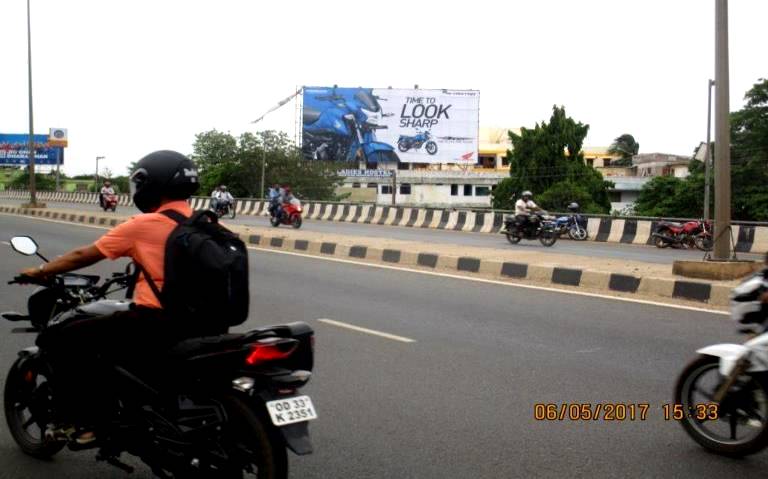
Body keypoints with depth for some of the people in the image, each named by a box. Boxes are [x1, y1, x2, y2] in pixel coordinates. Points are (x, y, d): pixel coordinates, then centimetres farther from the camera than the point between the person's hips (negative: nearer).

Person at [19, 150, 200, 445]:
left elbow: (85, 255, 1)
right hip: (193, 323, 8)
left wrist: (40, 272, 15)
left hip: (155, 322, -8)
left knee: (61, 339, 2)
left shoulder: (143, 225, -8)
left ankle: (84, 421, 2)